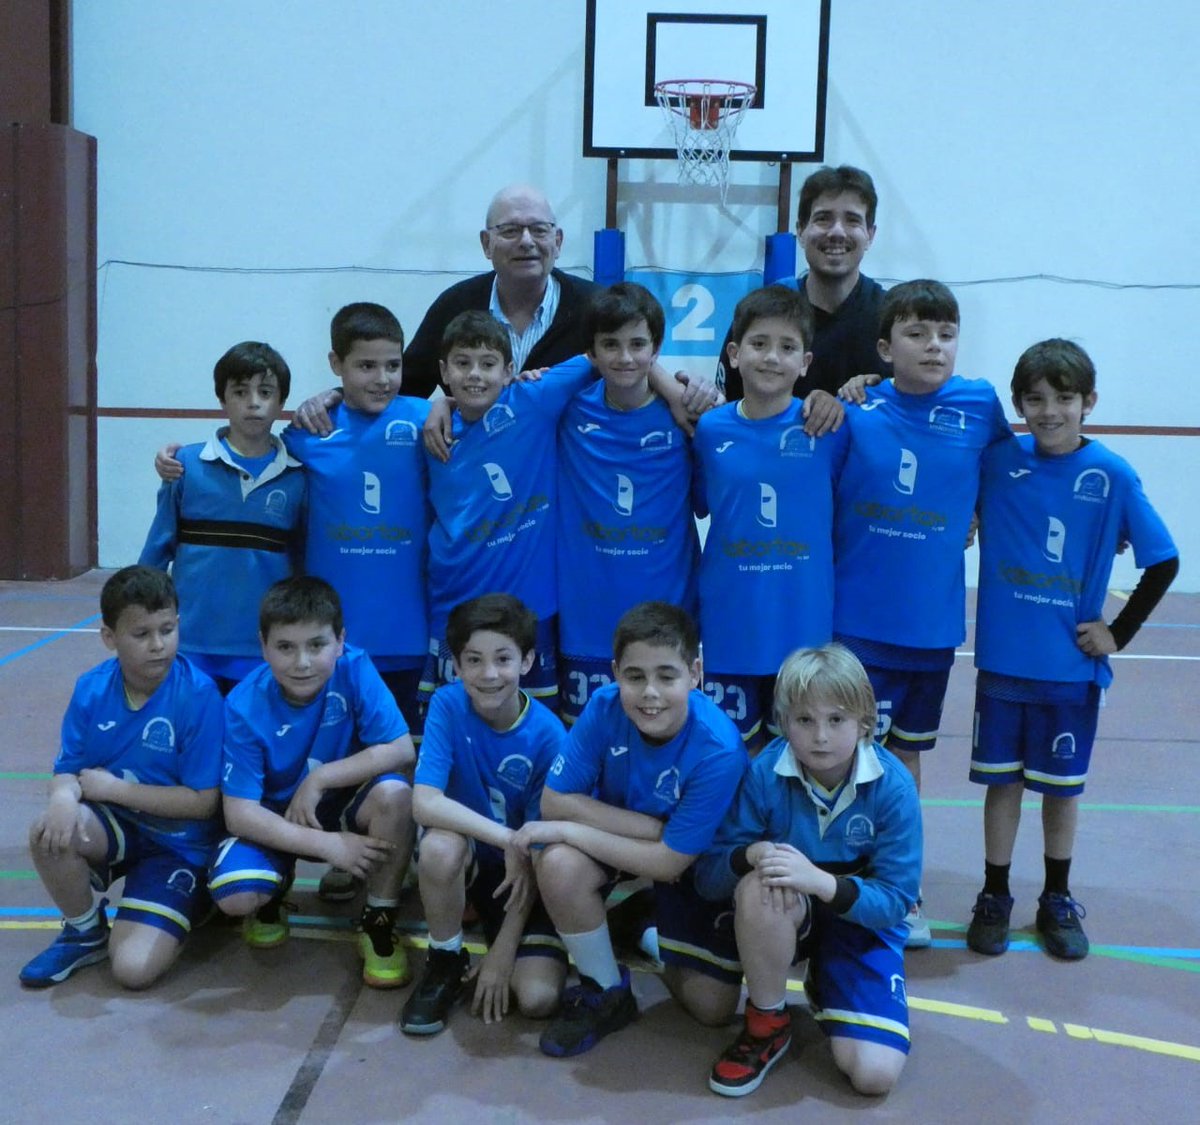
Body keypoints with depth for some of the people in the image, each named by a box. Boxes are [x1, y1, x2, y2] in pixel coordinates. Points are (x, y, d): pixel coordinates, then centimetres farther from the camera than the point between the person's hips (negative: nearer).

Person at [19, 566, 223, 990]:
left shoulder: (199, 695, -20)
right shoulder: (91, 689, -7)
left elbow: (202, 801, -18)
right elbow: (67, 772, -4)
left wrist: (111, 787, -16)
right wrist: (64, 797, -30)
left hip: (177, 843, -4)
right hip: (113, 827, 4)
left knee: (134, 968, -21)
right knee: (50, 833, -29)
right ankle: (84, 931, 1)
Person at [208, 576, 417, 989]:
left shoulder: (354, 670, -21)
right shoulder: (245, 707, -22)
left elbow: (401, 750, -25)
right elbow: (240, 813, -22)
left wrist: (318, 779, -26)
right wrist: (327, 845, -30)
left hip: (340, 804, 0)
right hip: (273, 817, 0)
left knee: (394, 793, -32)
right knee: (235, 897, -28)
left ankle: (378, 924, -10)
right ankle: (272, 897, 13)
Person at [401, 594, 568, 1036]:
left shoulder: (547, 735, -19)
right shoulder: (447, 705, -17)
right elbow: (425, 804, -28)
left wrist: (503, 949, -16)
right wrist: (508, 840, -35)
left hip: (525, 872, -1)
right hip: (468, 857, 1)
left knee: (537, 997, -21)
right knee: (439, 846, -36)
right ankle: (445, 962, -8)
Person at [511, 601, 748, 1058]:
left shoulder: (718, 751, -34)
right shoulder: (605, 707, -27)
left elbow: (670, 861, -29)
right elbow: (554, 800, -21)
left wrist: (567, 831, -29)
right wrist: (656, 827, -30)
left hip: (696, 860, -1)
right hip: (617, 835, 2)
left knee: (712, 1007, -7)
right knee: (558, 863, -32)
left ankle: (654, 932, 26)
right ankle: (606, 994, -5)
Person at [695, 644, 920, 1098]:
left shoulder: (893, 785, -20)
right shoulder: (765, 774, -19)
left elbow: (896, 900, -19)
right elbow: (708, 875, -14)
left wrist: (820, 881, -37)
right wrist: (753, 854, -37)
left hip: (862, 921, 0)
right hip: (784, 916, 0)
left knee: (874, 1074, -18)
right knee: (757, 886, -37)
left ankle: (825, 985, 16)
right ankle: (767, 1022, -10)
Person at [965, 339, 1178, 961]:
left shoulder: (1112, 475, -9)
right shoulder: (998, 461, -7)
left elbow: (1164, 562, -4)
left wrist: (1119, 633, -5)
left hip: (1072, 667, 0)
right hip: (1002, 658, 1)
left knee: (1062, 786, 13)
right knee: (1002, 780, 11)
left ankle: (1057, 901, 31)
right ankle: (994, 898, 26)